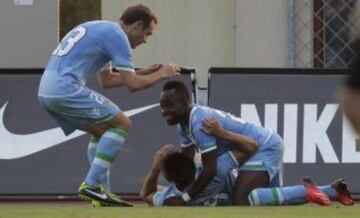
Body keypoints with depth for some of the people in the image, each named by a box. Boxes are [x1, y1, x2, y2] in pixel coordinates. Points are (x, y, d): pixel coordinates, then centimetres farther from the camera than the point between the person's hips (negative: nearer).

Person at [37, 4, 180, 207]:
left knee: (103, 131, 22)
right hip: (67, 89, -10)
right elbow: (132, 84, -6)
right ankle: (92, 185, -11)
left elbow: (107, 80, 33)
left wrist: (144, 72, 31)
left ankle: (101, 191, 14)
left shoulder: (100, 29, 25)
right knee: (122, 124, -4)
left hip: (46, 92, 10)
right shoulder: (117, 35, -4)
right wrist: (160, 74, 11)